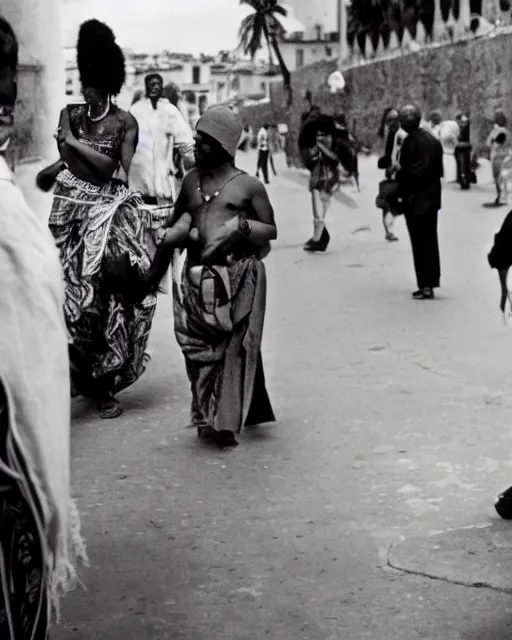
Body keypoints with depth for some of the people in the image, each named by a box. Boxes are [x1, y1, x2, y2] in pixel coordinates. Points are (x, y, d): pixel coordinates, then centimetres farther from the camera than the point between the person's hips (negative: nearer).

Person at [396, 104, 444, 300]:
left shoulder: (410, 142, -15)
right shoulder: (433, 140, 7)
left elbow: (406, 172, -18)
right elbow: (438, 170, 10)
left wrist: (398, 193, -9)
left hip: (415, 199, -7)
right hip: (432, 197, 7)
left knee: (420, 243, -3)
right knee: (430, 241, 13)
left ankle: (425, 286, -4)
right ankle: (430, 283, 18)